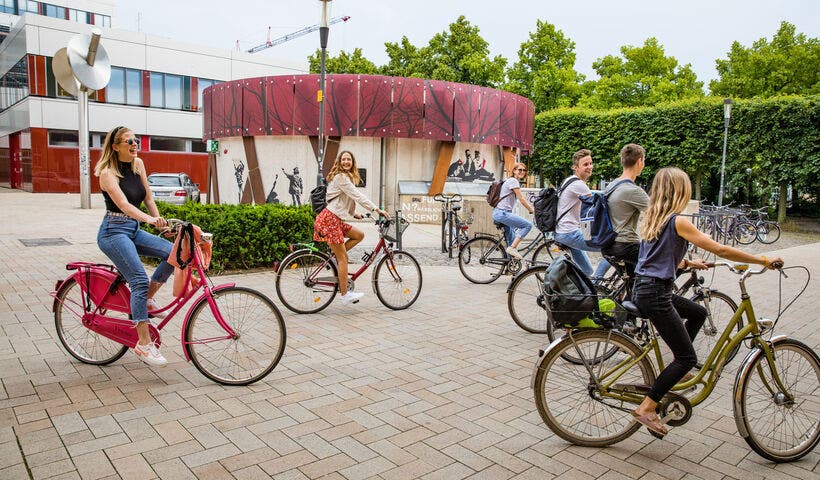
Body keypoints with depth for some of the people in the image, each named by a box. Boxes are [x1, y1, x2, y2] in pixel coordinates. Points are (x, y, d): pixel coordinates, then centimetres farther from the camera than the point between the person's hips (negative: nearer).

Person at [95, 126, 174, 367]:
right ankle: (144, 344, -16)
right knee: (140, 280, -21)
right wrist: (149, 219, -43)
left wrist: (161, 221, -1)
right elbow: (123, 204, -27)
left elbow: (148, 197, 11)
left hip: (133, 229, 7)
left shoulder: (138, 164, 8)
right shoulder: (108, 173, -12)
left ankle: (147, 300, 5)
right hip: (113, 231, -7)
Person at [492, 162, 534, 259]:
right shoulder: (513, 181, -9)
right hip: (502, 213, -11)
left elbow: (521, 200, 22)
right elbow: (521, 199, -11)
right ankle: (512, 248, -15)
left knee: (511, 241, 14)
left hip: (502, 213, 11)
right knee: (528, 225, -15)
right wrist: (532, 210, -4)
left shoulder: (516, 182, 22)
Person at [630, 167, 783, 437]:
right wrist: (764, 261, -6)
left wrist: (688, 263, 35)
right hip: (655, 294, -9)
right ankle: (647, 408, -5)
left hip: (643, 288, 9)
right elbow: (720, 250, -15)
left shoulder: (651, 220, 12)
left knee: (698, 313, 27)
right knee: (687, 358, -2)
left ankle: (675, 370, 27)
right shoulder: (678, 222, -13)